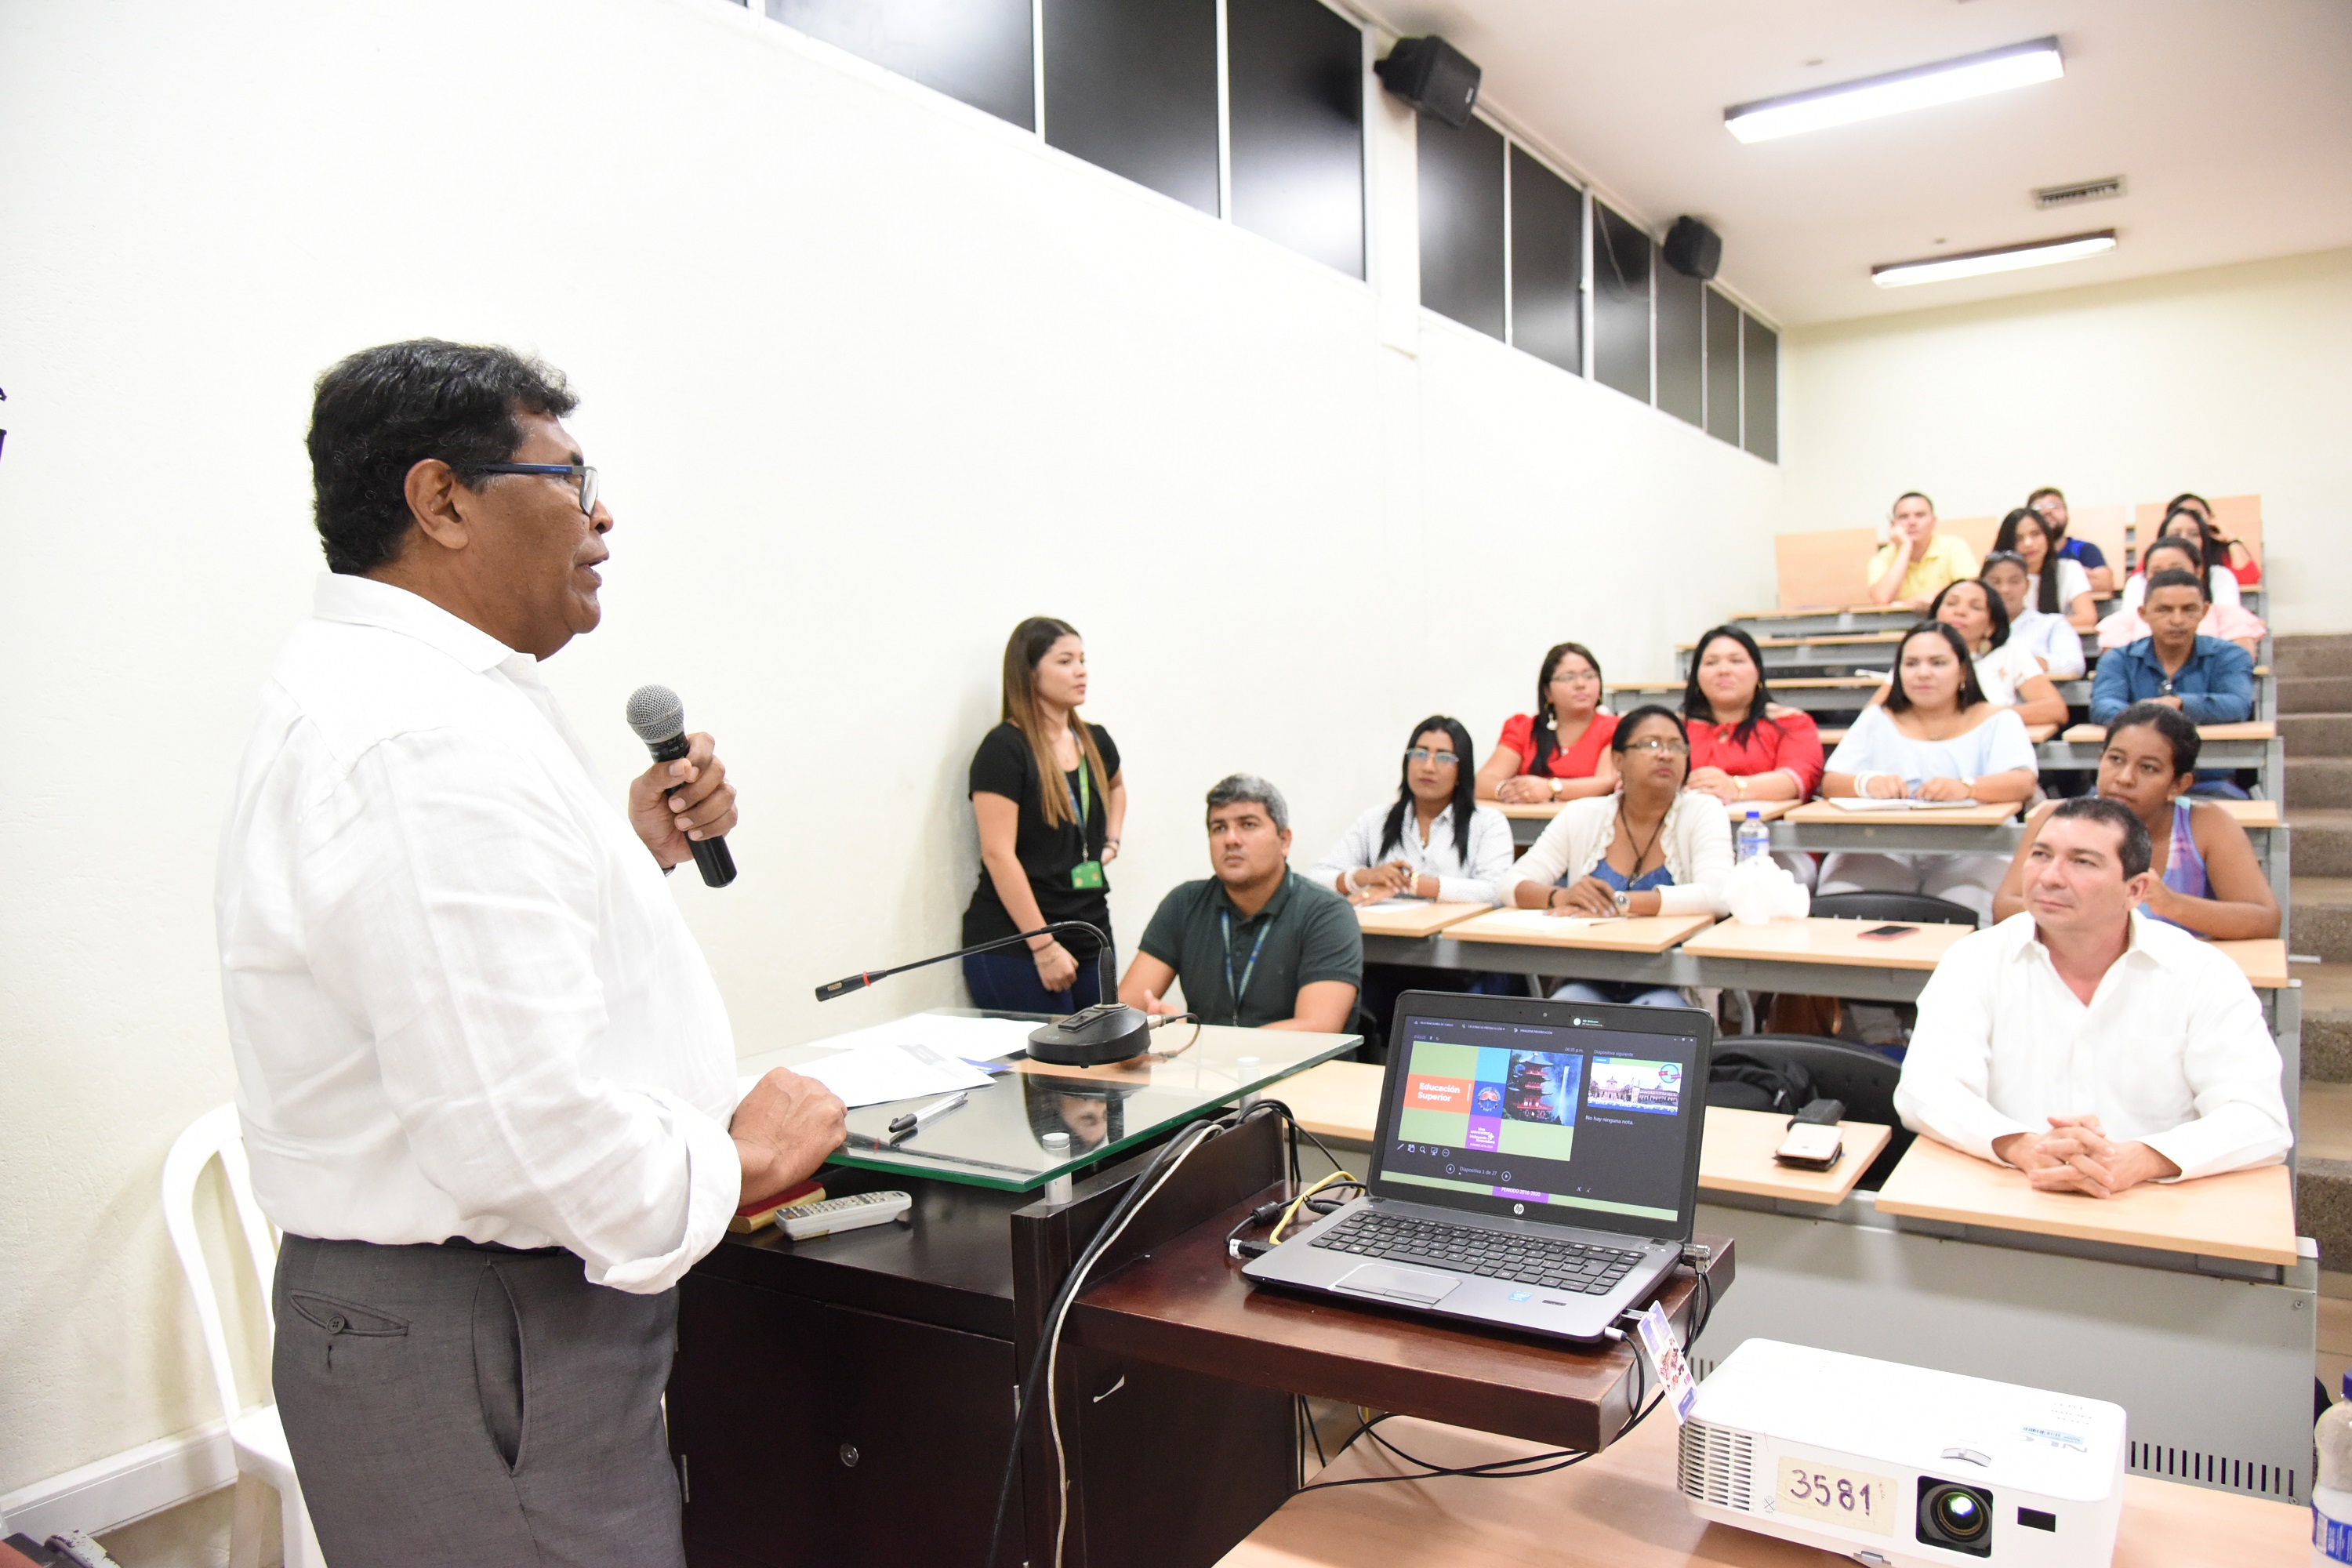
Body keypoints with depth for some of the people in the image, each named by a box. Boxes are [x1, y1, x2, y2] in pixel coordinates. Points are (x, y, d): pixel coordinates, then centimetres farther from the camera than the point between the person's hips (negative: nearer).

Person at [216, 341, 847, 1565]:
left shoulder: (373, 687, 11)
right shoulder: (432, 739, -26)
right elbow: (517, 1124, -32)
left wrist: (637, 850, 10)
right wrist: (736, 1162, -15)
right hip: (483, 1347, -10)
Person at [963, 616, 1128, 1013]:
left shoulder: (1095, 742, 11)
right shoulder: (1004, 749, -10)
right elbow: (998, 855, -16)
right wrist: (1044, 946, -18)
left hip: (1091, 939, 7)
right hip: (1016, 948, -6)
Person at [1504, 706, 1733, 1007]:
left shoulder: (1703, 811, 0)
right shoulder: (1582, 816, 6)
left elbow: (1717, 895, -17)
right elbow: (1513, 885, 1)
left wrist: (1617, 902, -24)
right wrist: (1561, 897, -21)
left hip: (1671, 990, -2)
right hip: (1588, 984, 2)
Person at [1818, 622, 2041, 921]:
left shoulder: (1997, 721, 14)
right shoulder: (1876, 720, 19)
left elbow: (2023, 782, -5)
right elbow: (1830, 783, 6)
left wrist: (1966, 787, -27)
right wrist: (1869, 783, -18)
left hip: (1968, 854, -1)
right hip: (1881, 852, 1)